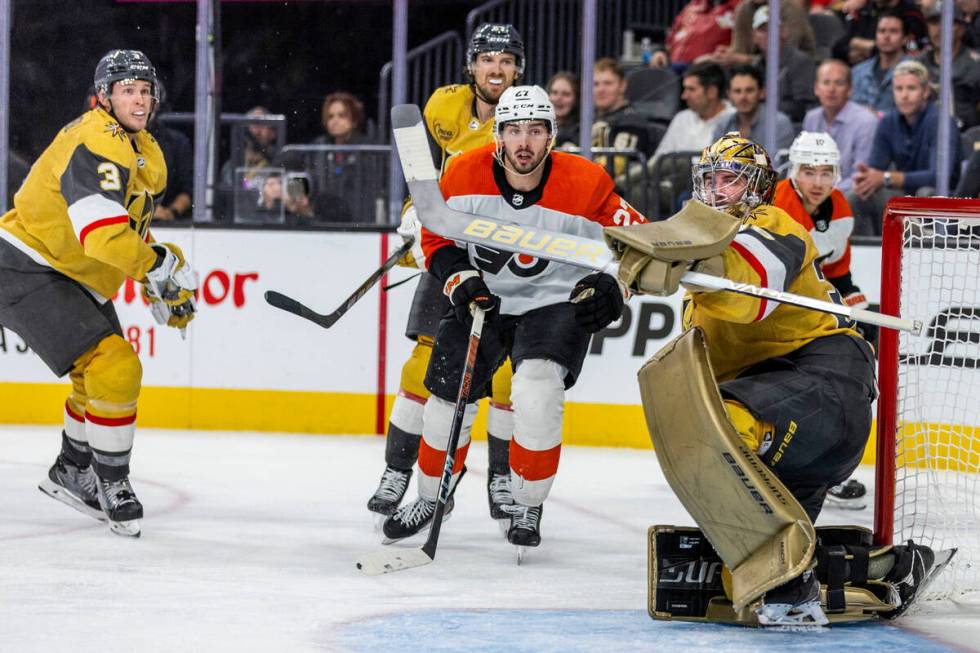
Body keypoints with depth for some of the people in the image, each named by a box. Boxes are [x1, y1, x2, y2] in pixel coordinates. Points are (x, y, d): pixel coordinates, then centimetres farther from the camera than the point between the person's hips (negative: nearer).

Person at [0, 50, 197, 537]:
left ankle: (71, 472, 40)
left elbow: (133, 232, 22)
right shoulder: (95, 145, -24)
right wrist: (164, 264, -22)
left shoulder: (146, 154, 10)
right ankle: (112, 484, -4)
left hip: (74, 278, 10)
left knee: (110, 375, 20)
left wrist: (164, 291, 13)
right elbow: (104, 237, -34)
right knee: (114, 366, -18)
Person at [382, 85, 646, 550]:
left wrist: (611, 286, -23)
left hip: (557, 303, -3)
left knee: (537, 394, -25)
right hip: (482, 299, 3)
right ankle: (431, 499, 28)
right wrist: (460, 279, -16)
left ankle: (527, 509, -5)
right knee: (448, 399, 2)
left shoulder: (586, 186, -21)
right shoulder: (465, 175, -16)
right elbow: (437, 237, -1)